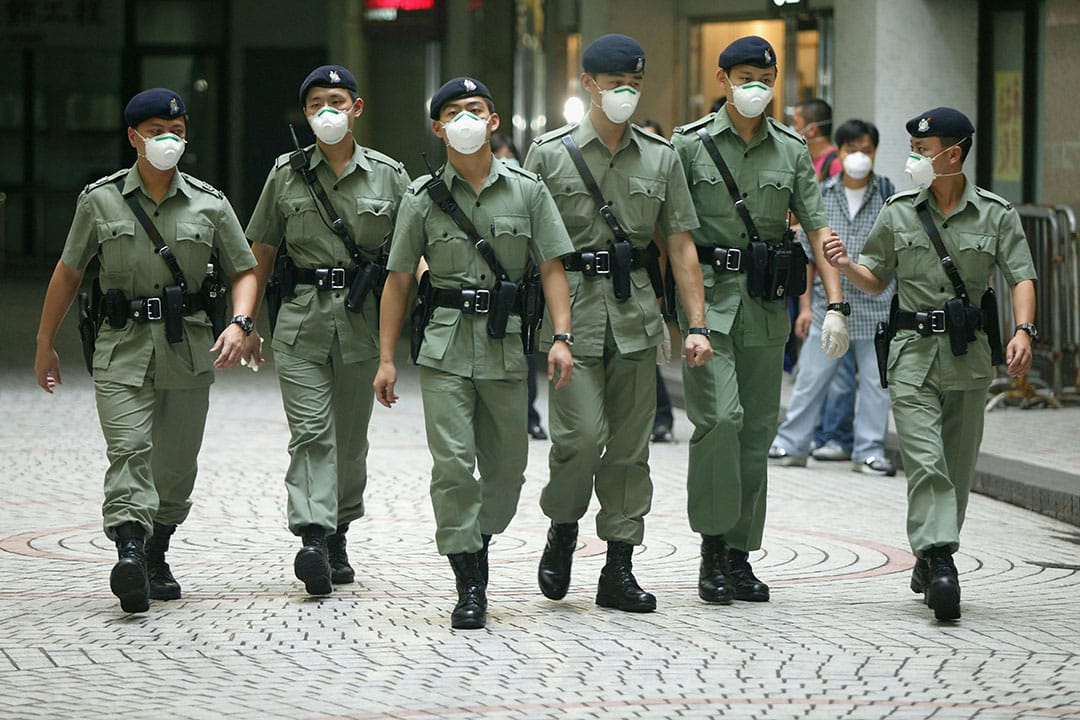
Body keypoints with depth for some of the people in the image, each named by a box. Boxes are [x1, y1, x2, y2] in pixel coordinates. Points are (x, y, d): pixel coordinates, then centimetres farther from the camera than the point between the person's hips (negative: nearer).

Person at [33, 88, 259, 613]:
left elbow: (244, 271, 11)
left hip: (189, 348, 2)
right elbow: (69, 273, 12)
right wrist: (45, 344, 15)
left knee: (177, 462, 7)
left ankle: (156, 555, 25)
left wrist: (239, 323, -9)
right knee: (128, 450, -19)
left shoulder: (209, 205, 5)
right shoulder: (100, 200, 3)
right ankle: (128, 551, -32)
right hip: (123, 347, -2)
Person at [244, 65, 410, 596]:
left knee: (351, 436, 9)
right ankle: (313, 538, -22)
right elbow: (262, 254, 11)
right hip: (300, 318, -1)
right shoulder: (286, 175, 7)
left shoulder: (388, 175, 6)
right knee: (311, 432, -12)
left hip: (363, 318, 1)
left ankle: (338, 537, 22)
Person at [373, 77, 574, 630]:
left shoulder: (527, 191, 5)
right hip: (445, 345, -1)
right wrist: (386, 357, 4)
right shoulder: (423, 198, 5)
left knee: (507, 469, 7)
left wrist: (561, 338, -8)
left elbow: (551, 268, 4)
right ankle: (469, 587, -6)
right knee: (453, 463, -11)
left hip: (507, 345, 1)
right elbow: (398, 279, 8)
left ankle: (478, 545, 33)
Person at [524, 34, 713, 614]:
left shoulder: (660, 158, 9)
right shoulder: (550, 153, 2)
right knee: (583, 433, -15)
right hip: (572, 311, -3)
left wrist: (697, 325, 0)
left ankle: (619, 570, 9)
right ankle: (561, 528, 12)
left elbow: (681, 245, 8)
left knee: (630, 446, 3)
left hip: (636, 317, 3)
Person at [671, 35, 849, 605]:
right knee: (720, 417, -17)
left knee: (757, 430, 6)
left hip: (767, 306, 4)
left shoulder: (791, 150, 9)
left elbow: (818, 230, 6)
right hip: (707, 299, -4)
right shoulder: (689, 144, 0)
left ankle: (740, 553, 14)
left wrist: (835, 304, -4)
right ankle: (713, 543, -6)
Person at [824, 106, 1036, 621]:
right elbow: (876, 280, 14)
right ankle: (938, 562, -22)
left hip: (971, 356, 1)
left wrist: (1023, 330, -18)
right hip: (914, 352, -1)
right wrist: (847, 266, -7)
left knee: (959, 465, 7)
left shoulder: (996, 214, 2)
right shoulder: (898, 212, 6)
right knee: (925, 461, -14)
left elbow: (1022, 276, -2)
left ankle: (929, 561, 21)